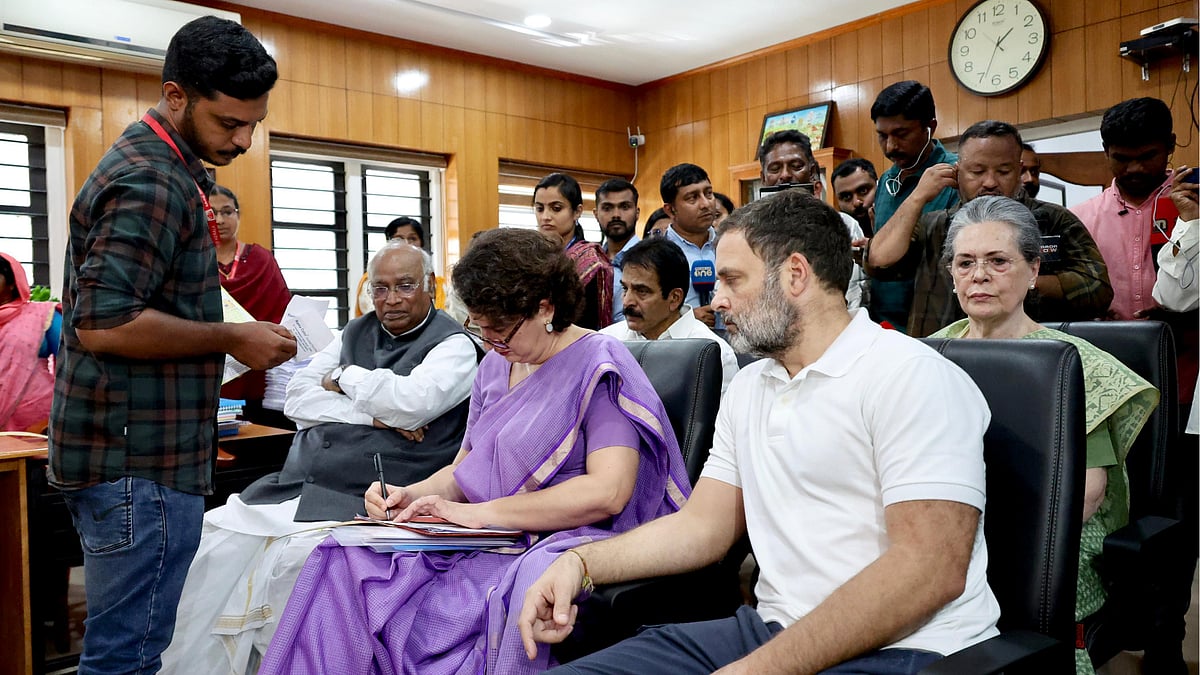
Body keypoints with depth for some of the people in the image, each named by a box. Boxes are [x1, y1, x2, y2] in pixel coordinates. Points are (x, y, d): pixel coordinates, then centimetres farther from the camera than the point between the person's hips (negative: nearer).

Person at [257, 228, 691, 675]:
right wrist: (411, 495, -1)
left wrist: (484, 512, -18)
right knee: (346, 562, -14)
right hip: (485, 544, 7)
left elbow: (606, 492, -21)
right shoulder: (496, 366, 16)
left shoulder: (599, 367, -9)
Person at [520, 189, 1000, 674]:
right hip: (774, 629, 6)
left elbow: (932, 567, -19)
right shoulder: (747, 388, 13)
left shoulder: (912, 375, -11)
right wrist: (581, 562, -4)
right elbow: (702, 524, 12)